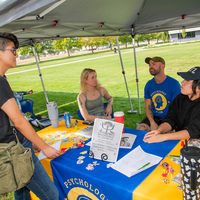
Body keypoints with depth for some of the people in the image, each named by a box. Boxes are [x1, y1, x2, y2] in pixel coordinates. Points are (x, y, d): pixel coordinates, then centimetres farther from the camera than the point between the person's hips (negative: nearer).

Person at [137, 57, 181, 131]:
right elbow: (148, 107, 6)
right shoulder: (149, 85, 7)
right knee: (139, 129, -19)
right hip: (153, 117, 4)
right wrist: (152, 123, -12)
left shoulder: (174, 84, -8)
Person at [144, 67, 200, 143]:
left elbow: (194, 131, -26)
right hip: (179, 138, 5)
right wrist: (159, 130, -24)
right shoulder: (180, 98, 1)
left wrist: (163, 137, -34)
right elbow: (170, 120, -2)